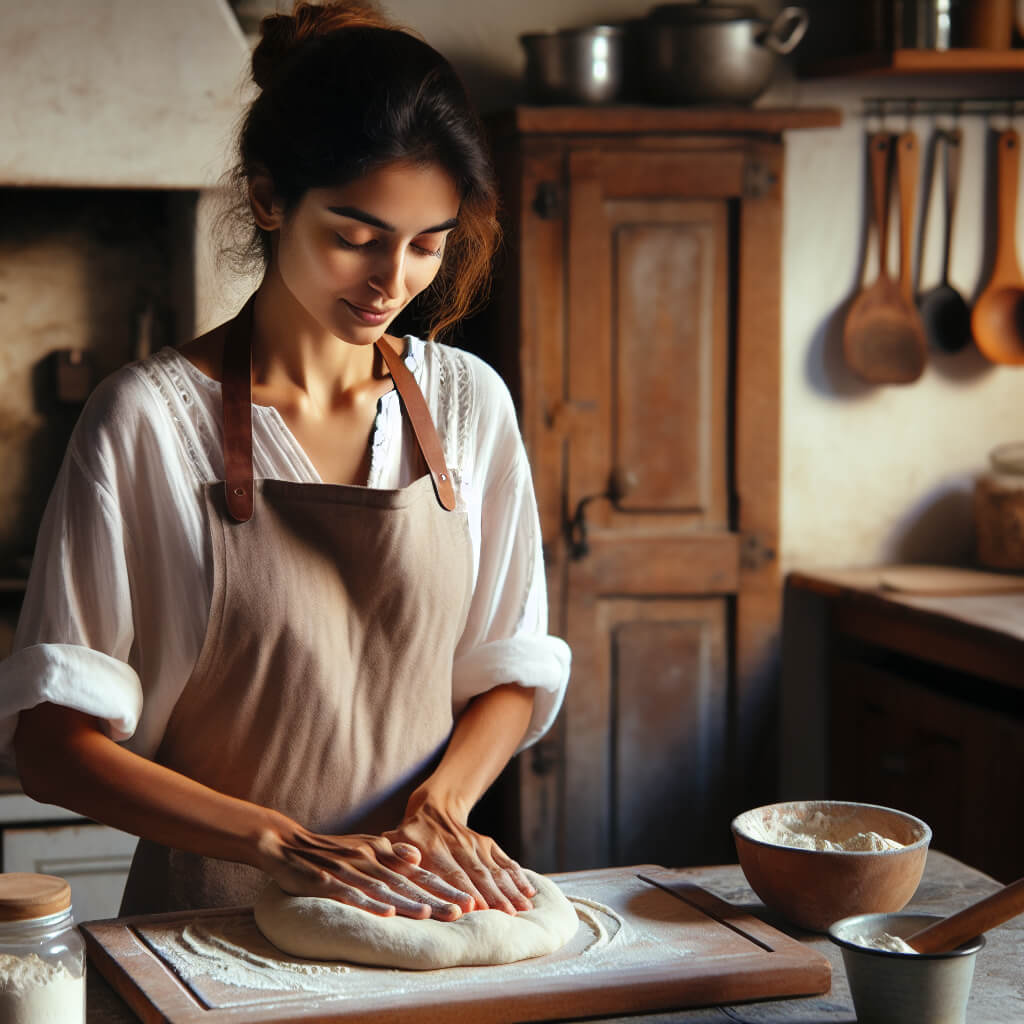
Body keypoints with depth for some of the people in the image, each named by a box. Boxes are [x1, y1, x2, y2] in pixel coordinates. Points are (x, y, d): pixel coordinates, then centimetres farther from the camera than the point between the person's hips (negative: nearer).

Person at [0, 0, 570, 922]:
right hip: (215, 912, -2)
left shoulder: (468, 402, 7)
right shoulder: (151, 418, -6)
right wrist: (289, 845, -15)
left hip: (422, 912, 3)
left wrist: (438, 803, -4)